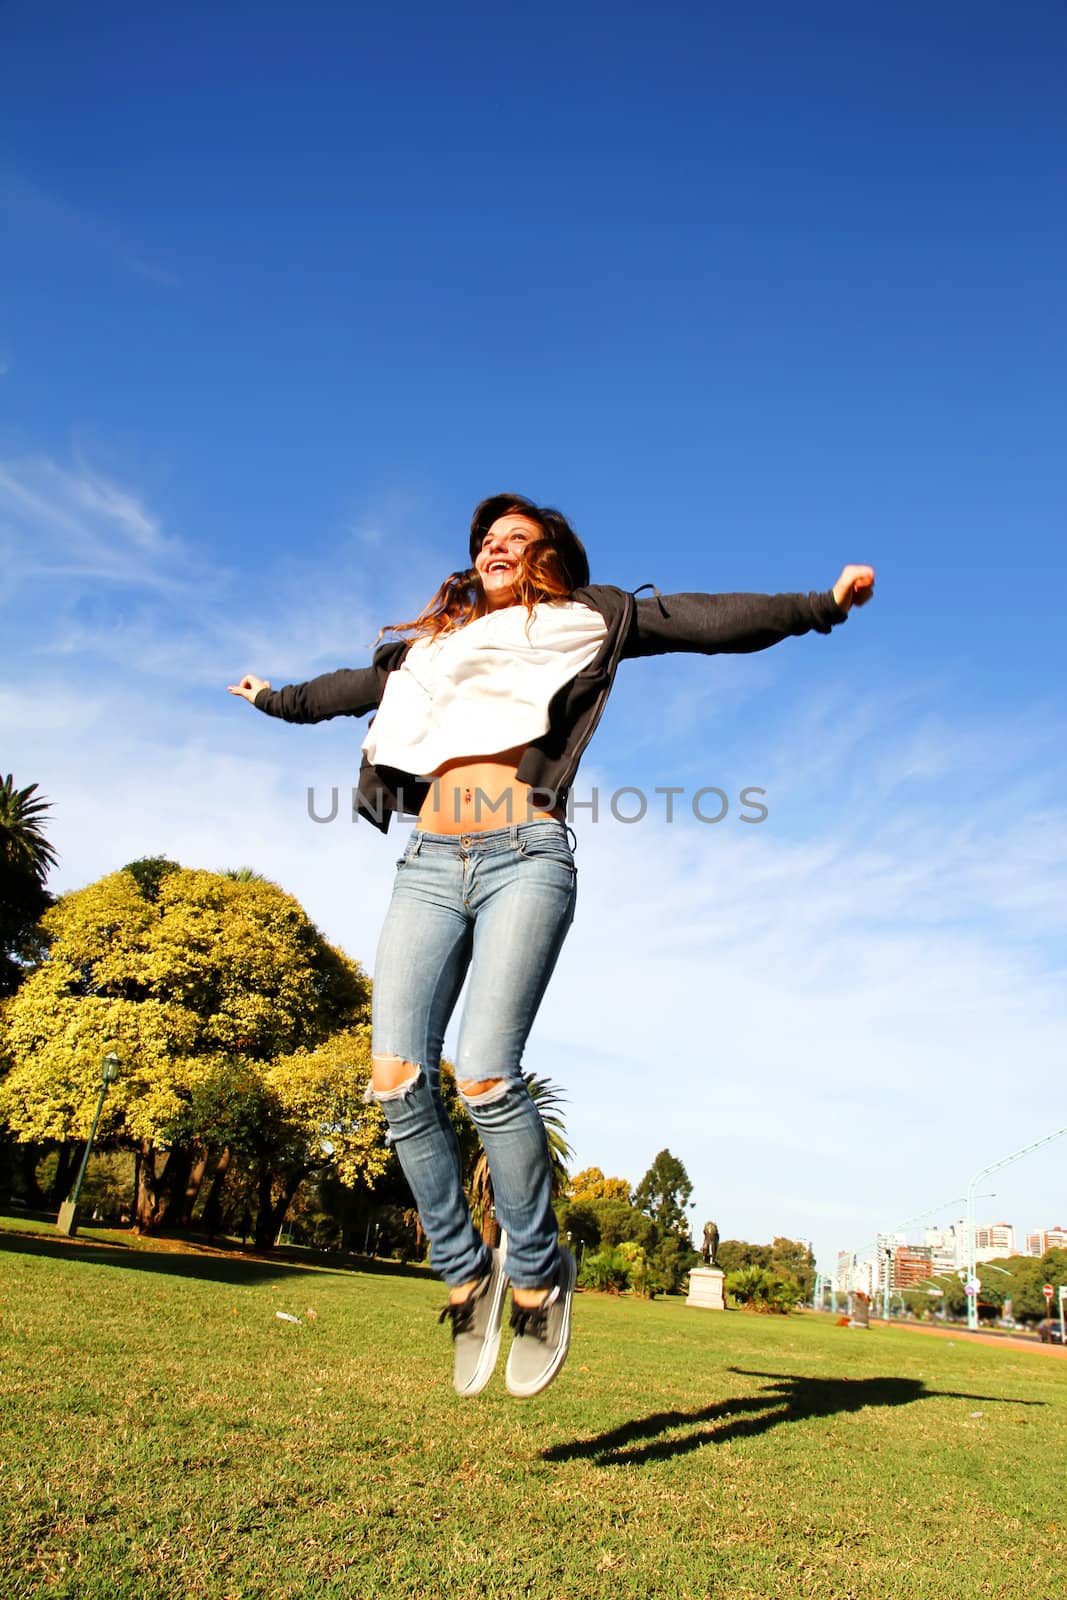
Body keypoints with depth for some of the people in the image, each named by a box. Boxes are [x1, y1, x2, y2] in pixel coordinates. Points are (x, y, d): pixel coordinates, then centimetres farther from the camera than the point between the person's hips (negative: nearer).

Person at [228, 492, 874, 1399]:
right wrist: (276, 698, 59)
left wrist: (822, 603, 4)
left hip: (525, 858, -4)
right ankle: (466, 1273, 9)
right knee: (398, 1079, -10)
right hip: (429, 868, 5)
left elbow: (707, 621, 11)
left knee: (485, 1075, -19)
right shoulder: (431, 647, 29)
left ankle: (538, 1271, 3)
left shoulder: (584, 625, 17)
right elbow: (353, 688, 45)